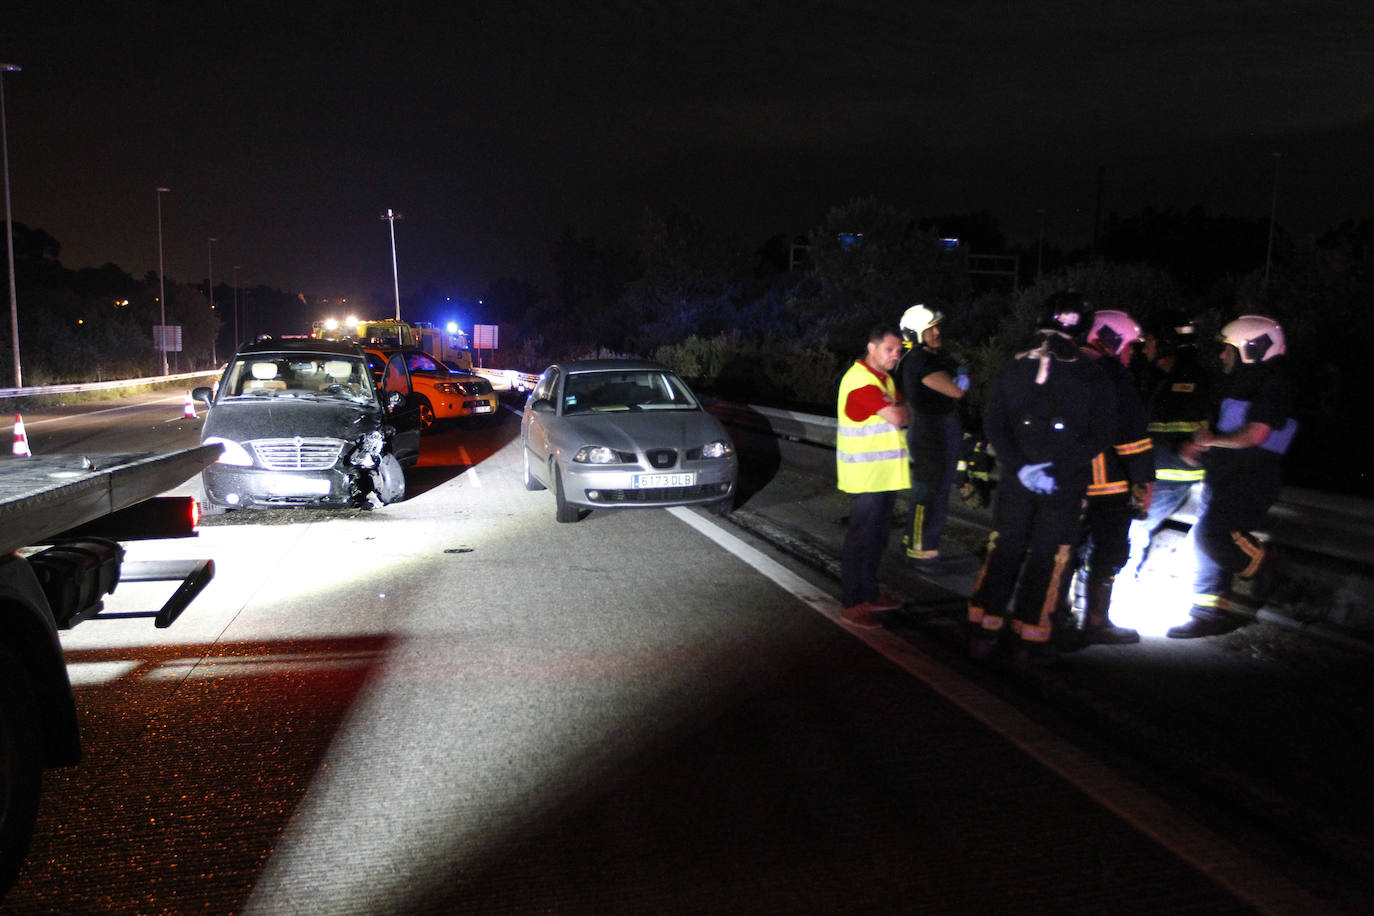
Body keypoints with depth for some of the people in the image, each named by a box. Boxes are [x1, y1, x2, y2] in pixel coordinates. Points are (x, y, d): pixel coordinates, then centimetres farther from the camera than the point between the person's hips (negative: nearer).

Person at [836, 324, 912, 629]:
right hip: (865, 475, -9)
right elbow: (896, 417, -24)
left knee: (877, 537, 17)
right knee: (861, 538, -4)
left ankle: (870, 594, 28)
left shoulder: (884, 379, 16)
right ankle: (852, 604, 4)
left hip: (886, 474, 9)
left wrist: (895, 410, -6)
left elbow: (906, 415, 13)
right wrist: (896, 410, -3)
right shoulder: (860, 380, -18)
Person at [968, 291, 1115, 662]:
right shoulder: (1092, 376, -9)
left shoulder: (1014, 368, -3)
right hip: (1065, 485, -2)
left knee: (1004, 550, 13)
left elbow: (993, 425, -5)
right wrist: (1059, 470, -12)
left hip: (1017, 478, 2)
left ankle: (984, 631, 16)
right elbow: (1099, 436, -10)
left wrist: (1019, 466, -8)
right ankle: (1029, 638, 15)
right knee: (1047, 557, 8)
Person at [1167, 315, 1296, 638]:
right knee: (1204, 539, 8)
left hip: (1248, 481, -10)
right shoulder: (1237, 384, 18)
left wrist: (1212, 440, -10)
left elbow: (1255, 434, -24)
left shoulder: (1272, 387, -12)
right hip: (1223, 478, 10)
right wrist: (1197, 443, 5)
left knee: (1212, 535, -20)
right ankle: (1208, 612, 17)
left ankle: (1260, 563, 7)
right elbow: (1214, 424, 26)